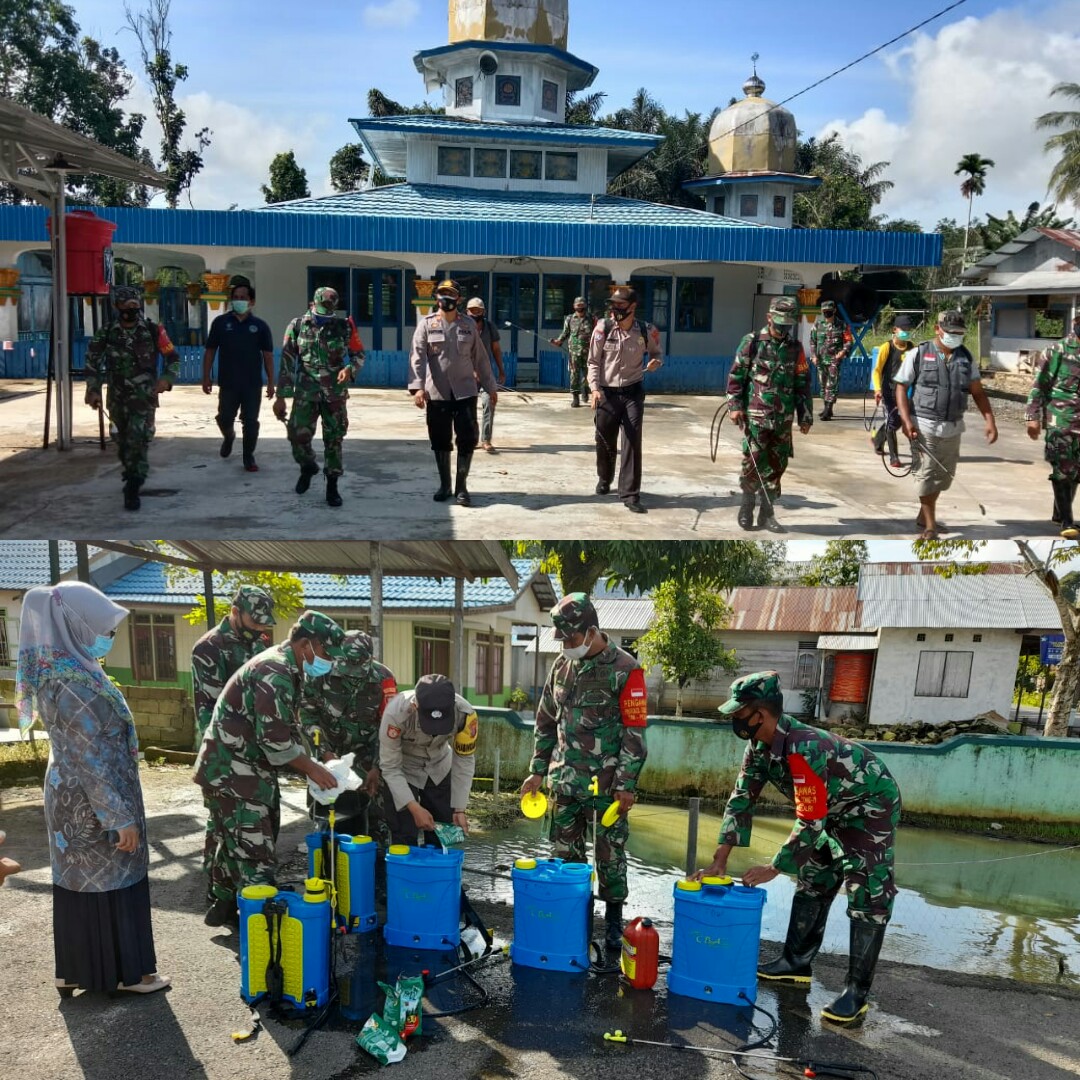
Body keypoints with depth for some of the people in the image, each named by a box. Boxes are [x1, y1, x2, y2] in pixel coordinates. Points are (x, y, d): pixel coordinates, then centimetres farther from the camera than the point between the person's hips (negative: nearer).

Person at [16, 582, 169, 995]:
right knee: (108, 881, 4)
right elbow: (92, 760, -25)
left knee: (81, 879, 17)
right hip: (93, 803, -9)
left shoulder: (66, 671, 5)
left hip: (74, 798, 9)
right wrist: (121, 817, -20)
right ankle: (123, 971, 18)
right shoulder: (73, 684, -26)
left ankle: (75, 969, 29)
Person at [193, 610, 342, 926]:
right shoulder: (275, 674, -22)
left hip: (245, 769, 10)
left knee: (232, 841, 20)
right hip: (232, 771, -10)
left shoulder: (285, 670, 11)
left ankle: (224, 905, 32)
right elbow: (275, 739, -24)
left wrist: (310, 764, 6)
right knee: (254, 851, -7)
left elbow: (286, 730, 16)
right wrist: (312, 769, -13)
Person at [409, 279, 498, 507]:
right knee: (440, 440, 7)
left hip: (465, 391, 1)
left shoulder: (469, 325, 8)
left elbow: (480, 358, 12)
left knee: (468, 438, -4)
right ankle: (444, 485, 21)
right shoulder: (426, 324, 1)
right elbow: (417, 357, -9)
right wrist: (417, 386, -21)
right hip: (436, 393, -1)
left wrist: (490, 387, 13)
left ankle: (461, 486, 8)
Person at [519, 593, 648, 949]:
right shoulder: (561, 666, 7)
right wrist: (537, 770, 12)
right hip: (565, 779, 5)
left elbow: (635, 732, -11)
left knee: (609, 854, 4)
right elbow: (546, 721, 15)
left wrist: (627, 783, -14)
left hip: (606, 783, -5)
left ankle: (613, 920, 20)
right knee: (566, 852, 10)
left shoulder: (624, 670, -11)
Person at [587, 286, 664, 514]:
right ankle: (604, 479, 40)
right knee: (604, 441, 11)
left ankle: (630, 494, -2)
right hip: (607, 392, 0)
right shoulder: (603, 328, -8)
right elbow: (593, 362, -3)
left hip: (633, 392, 0)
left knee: (632, 442, -6)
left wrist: (656, 362, -11)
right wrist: (595, 388, -15)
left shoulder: (647, 331, -6)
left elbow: (657, 353, 13)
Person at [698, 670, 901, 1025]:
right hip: (832, 809, 9)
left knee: (867, 897, -11)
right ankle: (796, 963, 24)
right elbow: (742, 799, -5)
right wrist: (720, 859, -9)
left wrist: (773, 868, -25)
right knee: (812, 883, 14)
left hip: (872, 806, -9)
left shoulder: (802, 749, -37)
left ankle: (857, 992, -7)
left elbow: (810, 822, -35)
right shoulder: (759, 747, -10)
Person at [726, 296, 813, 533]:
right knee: (753, 462, -5)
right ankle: (746, 509, 12)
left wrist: (806, 416, 10)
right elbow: (736, 376, 1)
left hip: (783, 418, 3)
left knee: (776, 466, 4)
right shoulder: (752, 343, 0)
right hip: (755, 415, -3)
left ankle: (767, 514, 13)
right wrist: (735, 406, -6)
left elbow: (803, 384, 12)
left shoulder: (795, 348, 9)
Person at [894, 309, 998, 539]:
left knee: (944, 476, 12)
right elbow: (901, 387, -3)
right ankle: (930, 527, 7)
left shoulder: (966, 358, 9)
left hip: (953, 427, 5)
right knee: (926, 476, -3)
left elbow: (978, 392, 10)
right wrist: (906, 420, -14)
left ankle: (923, 517, 31)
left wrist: (990, 421, -1)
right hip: (924, 426, -4)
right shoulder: (918, 354, -3)